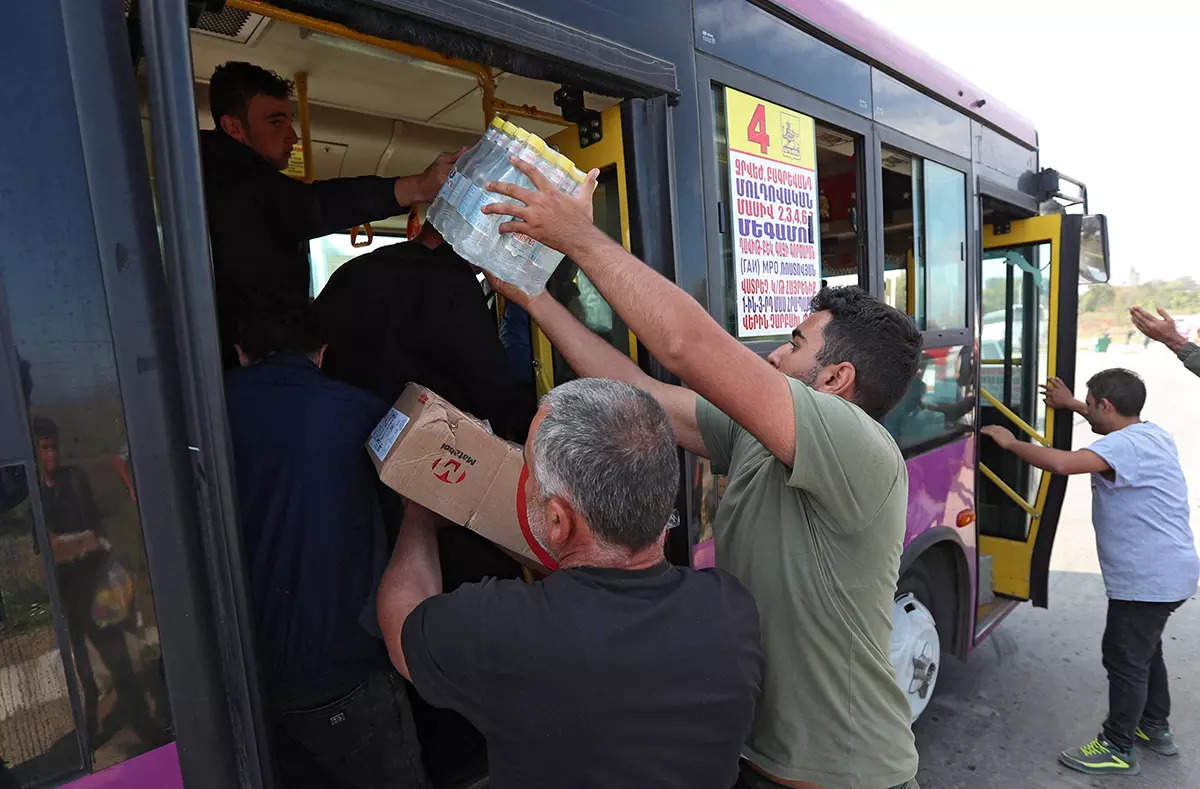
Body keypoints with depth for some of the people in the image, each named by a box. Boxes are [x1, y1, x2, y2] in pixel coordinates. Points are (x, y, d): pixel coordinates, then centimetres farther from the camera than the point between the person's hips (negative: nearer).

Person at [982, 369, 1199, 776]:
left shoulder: (1125, 445, -25)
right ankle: (1154, 728, 41)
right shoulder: (1151, 433, 8)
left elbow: (1062, 462, -40)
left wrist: (1011, 442, -27)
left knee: (1125, 659, 2)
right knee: (1144, 651, 25)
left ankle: (1117, 748, 16)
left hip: (1148, 578, -11)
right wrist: (1071, 405, 29)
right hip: (1167, 571, 11)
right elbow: (1115, 423, 32)